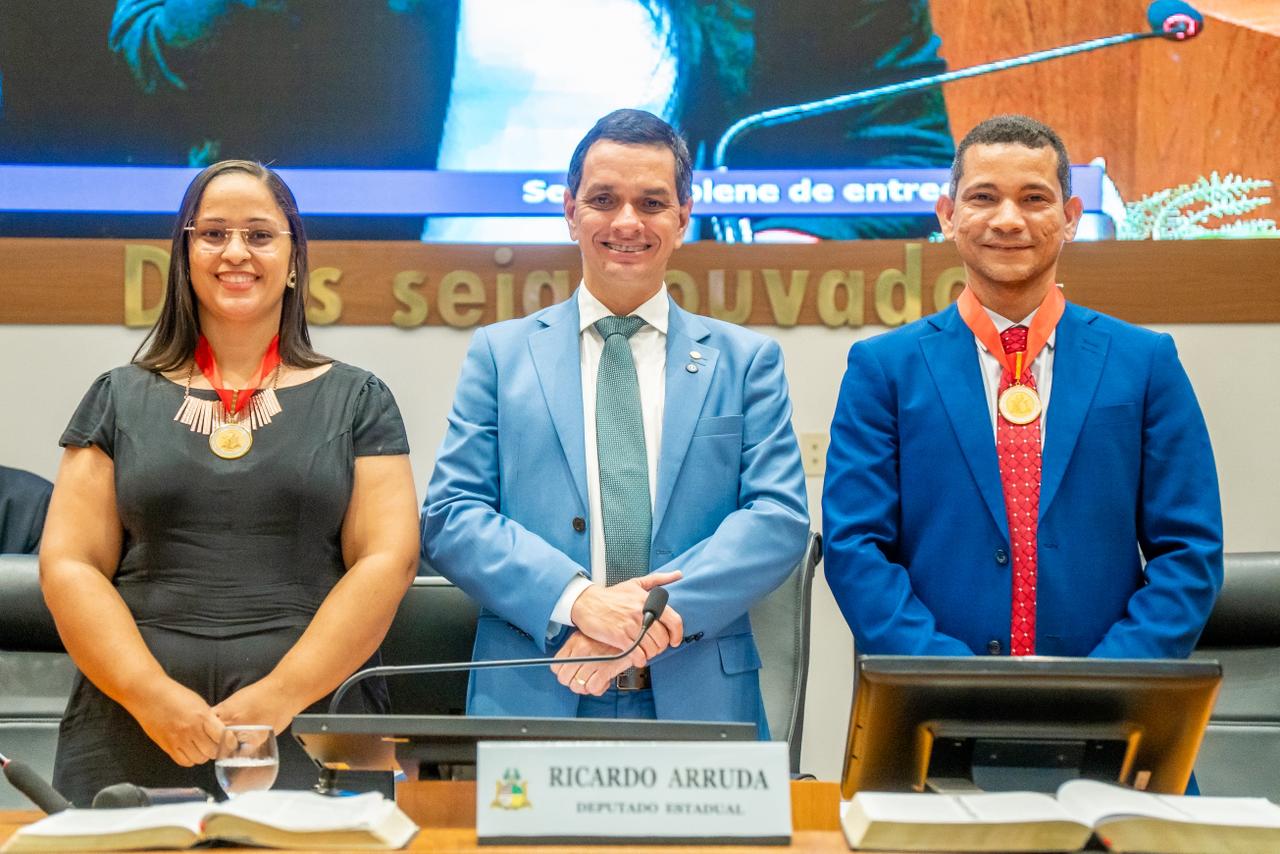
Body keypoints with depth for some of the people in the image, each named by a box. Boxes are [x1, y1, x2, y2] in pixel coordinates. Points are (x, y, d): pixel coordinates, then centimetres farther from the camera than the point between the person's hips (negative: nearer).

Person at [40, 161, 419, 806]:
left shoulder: (355, 401, 8)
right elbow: (68, 565, 4)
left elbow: (387, 560, -1)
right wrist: (155, 698, -11)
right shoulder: (120, 400, 11)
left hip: (312, 738, -1)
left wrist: (282, 696, -13)